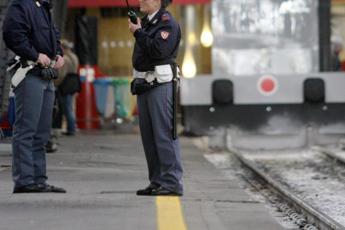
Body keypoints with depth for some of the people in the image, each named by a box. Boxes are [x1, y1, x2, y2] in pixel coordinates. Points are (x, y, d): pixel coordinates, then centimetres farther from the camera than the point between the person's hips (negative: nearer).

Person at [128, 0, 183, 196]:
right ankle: (157, 182, 15)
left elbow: (159, 50, -21)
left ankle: (172, 183, -11)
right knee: (149, 136, 10)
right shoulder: (146, 22, 19)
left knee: (164, 134, -11)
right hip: (144, 84, 9)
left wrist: (138, 32, -13)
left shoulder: (168, 23, -8)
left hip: (161, 85, -9)